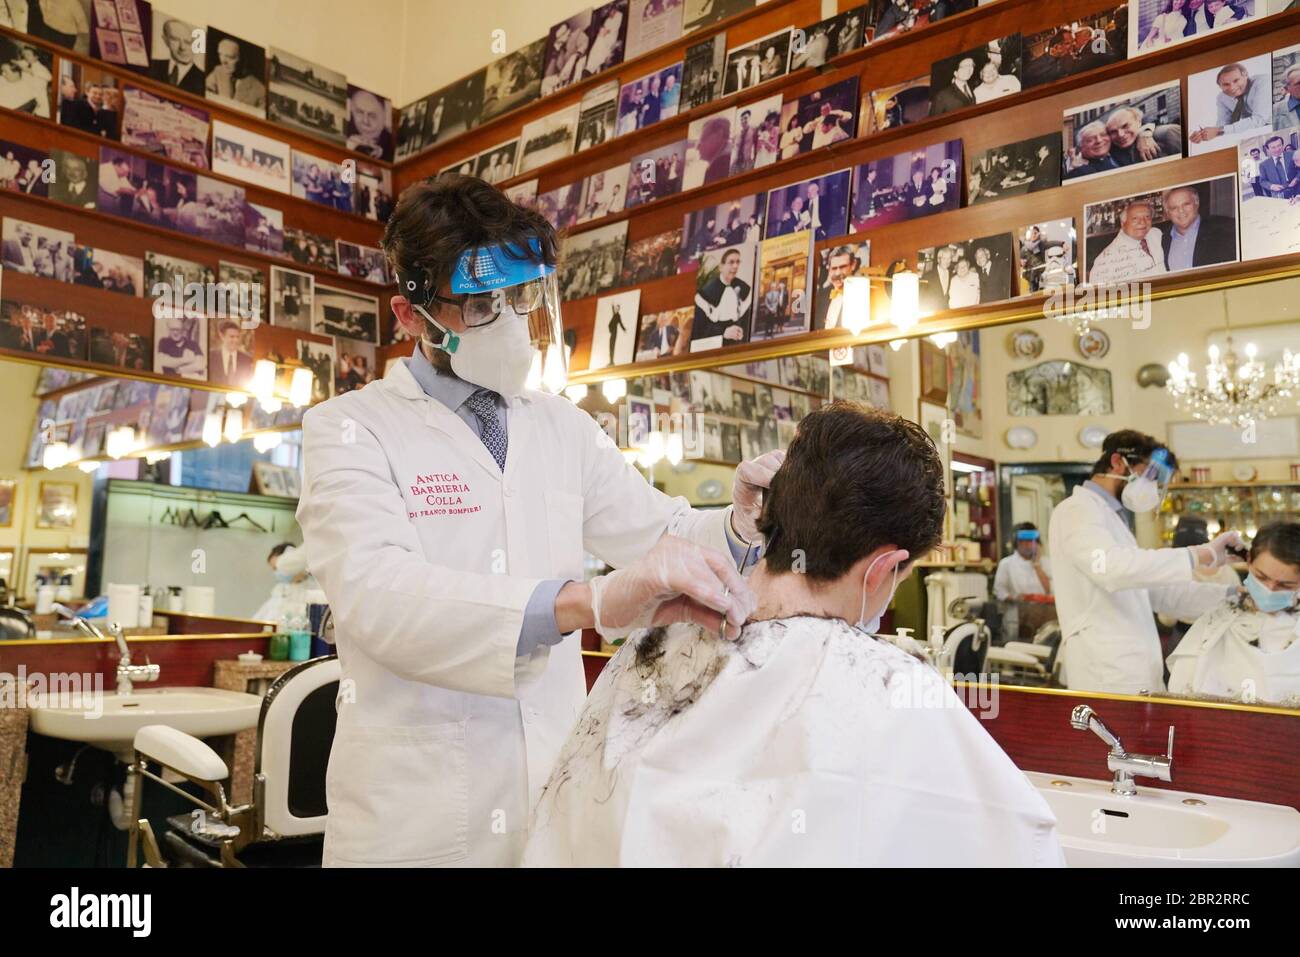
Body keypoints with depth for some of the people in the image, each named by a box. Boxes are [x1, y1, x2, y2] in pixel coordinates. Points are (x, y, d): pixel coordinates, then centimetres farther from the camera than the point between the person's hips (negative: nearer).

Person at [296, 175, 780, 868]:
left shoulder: (566, 429, 8)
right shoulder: (349, 429, -7)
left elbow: (663, 535, 8)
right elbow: (377, 590, -25)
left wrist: (741, 523, -16)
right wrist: (589, 602, -39)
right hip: (417, 820, -4)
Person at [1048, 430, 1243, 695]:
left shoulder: (1111, 518, 23)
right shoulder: (1077, 510, -8)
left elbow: (1159, 591, 22)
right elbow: (1113, 566, -28)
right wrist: (1201, 555, -23)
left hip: (1135, 676, 9)